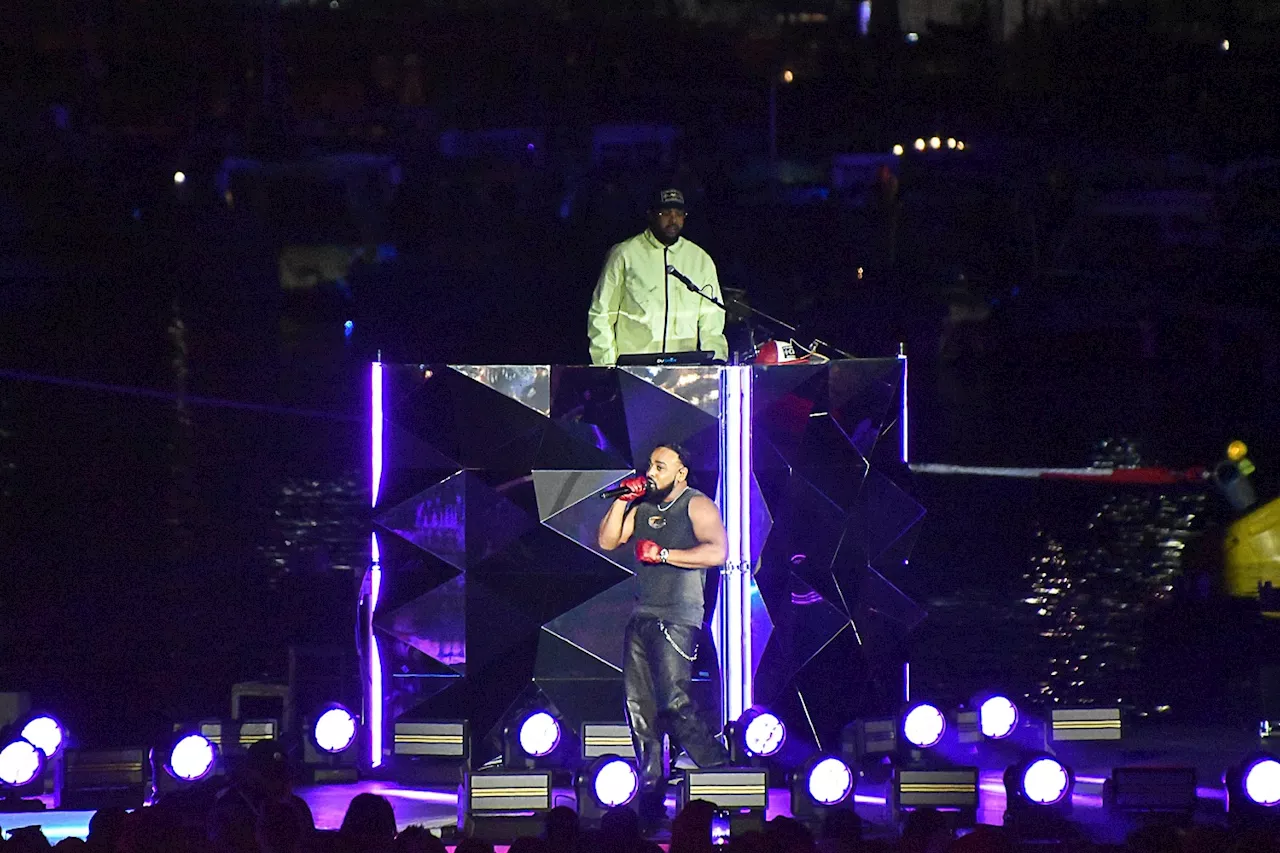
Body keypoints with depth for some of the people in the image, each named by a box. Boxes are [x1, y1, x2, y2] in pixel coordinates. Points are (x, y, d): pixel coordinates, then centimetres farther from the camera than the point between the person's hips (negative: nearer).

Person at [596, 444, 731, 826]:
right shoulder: (643, 507, 18)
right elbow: (607, 541, 14)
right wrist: (621, 500, 4)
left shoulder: (697, 505, -3)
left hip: (677, 619, -7)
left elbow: (716, 552, -17)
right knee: (639, 706, 3)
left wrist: (664, 555, -17)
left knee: (674, 704, -16)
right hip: (642, 618, 7)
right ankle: (650, 796, 7)